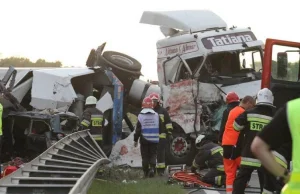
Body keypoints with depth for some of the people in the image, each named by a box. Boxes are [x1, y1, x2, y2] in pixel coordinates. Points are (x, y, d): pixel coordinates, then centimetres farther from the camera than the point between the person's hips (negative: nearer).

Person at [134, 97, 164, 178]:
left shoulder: (140, 116, -8)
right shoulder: (156, 115, -1)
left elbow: (138, 130, -7)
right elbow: (161, 129, 5)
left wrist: (135, 140, 2)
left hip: (144, 140, -1)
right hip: (154, 140, 1)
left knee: (145, 156, 7)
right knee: (153, 155, 8)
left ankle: (146, 172, 9)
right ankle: (152, 168, -14)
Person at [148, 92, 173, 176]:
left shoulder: (163, 111, 8)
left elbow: (168, 122, 8)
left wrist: (169, 132, 0)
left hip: (161, 136, -1)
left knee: (161, 153, -1)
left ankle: (161, 170, 4)